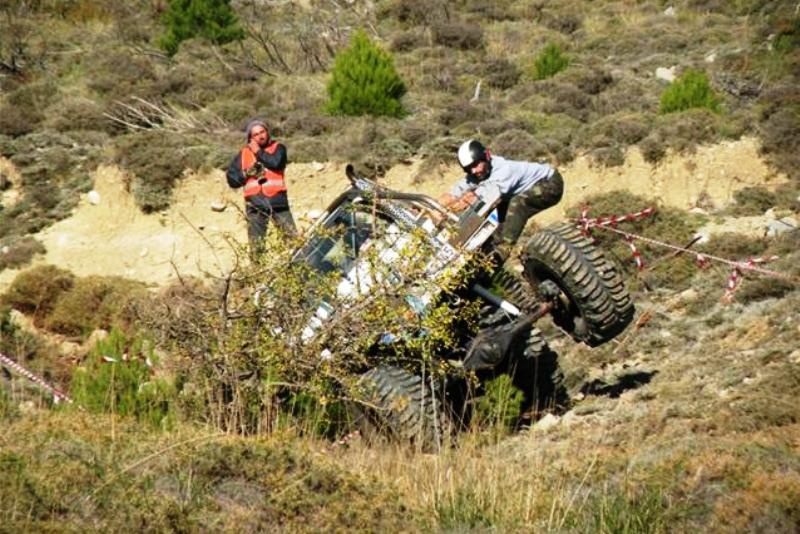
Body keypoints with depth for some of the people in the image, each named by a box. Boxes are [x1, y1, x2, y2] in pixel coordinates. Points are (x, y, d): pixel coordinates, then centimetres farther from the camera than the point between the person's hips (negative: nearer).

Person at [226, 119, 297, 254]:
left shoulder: (277, 148, 10)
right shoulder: (243, 154, 16)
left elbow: (276, 162, -13)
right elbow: (232, 179, 12)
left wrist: (259, 152, -1)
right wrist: (246, 173, -5)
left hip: (278, 202, -2)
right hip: (255, 205, 2)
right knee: (256, 246, 2)